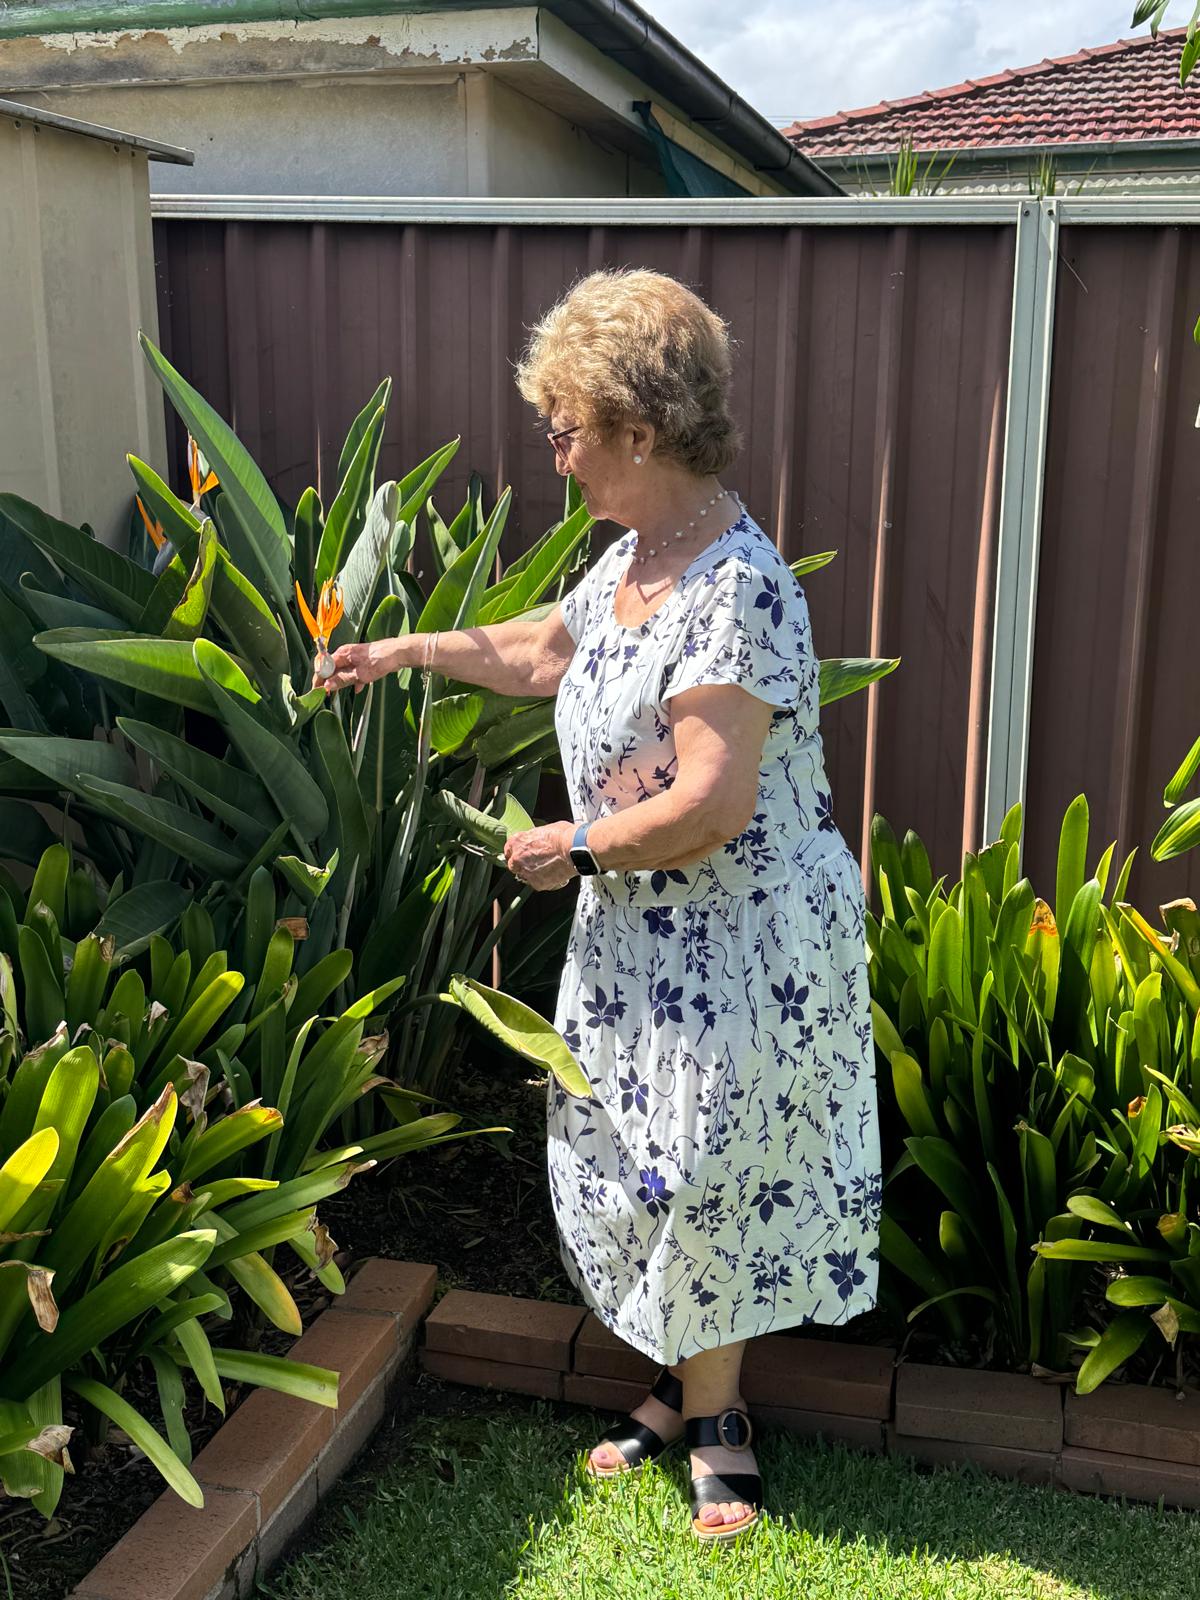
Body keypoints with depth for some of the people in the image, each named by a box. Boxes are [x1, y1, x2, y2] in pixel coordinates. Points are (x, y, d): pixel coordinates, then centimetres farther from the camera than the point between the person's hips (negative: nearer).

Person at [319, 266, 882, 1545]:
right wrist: (406, 651, 28)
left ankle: (712, 1414, 28)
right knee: (637, 1163, 16)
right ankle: (689, 1392, 36)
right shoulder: (633, 558, 5)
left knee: (707, 1173, 5)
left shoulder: (736, 591, -26)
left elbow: (710, 808, -30)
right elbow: (545, 652, 24)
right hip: (641, 934, 9)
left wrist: (574, 848, -16)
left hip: (735, 944, -9)